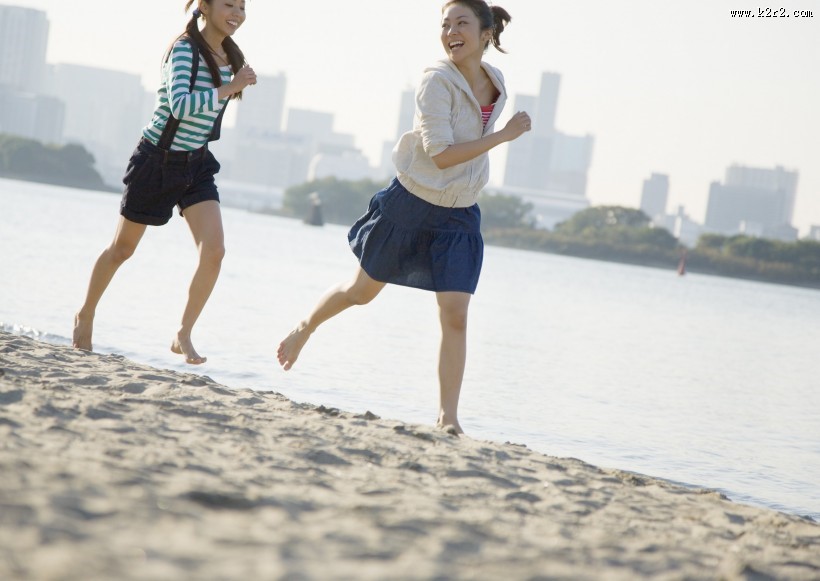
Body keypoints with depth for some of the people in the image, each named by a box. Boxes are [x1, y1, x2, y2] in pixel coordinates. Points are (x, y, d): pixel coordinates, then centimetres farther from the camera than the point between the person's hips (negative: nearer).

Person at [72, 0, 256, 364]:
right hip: (157, 162, -5)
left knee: (214, 251, -14)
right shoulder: (185, 49, -18)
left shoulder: (230, 57, 4)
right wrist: (229, 89, -32)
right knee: (122, 248, 11)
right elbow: (178, 105, -32)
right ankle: (86, 315, 34)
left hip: (196, 166, 6)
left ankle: (183, 336, -3)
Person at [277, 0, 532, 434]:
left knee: (455, 315, -7)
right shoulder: (437, 81, -20)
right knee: (362, 291, 15)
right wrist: (504, 136, -25)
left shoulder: (496, 82, 1)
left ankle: (447, 416, -2)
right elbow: (441, 154, -27)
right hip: (411, 205, -4)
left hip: (459, 218, 4)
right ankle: (304, 329, 43)